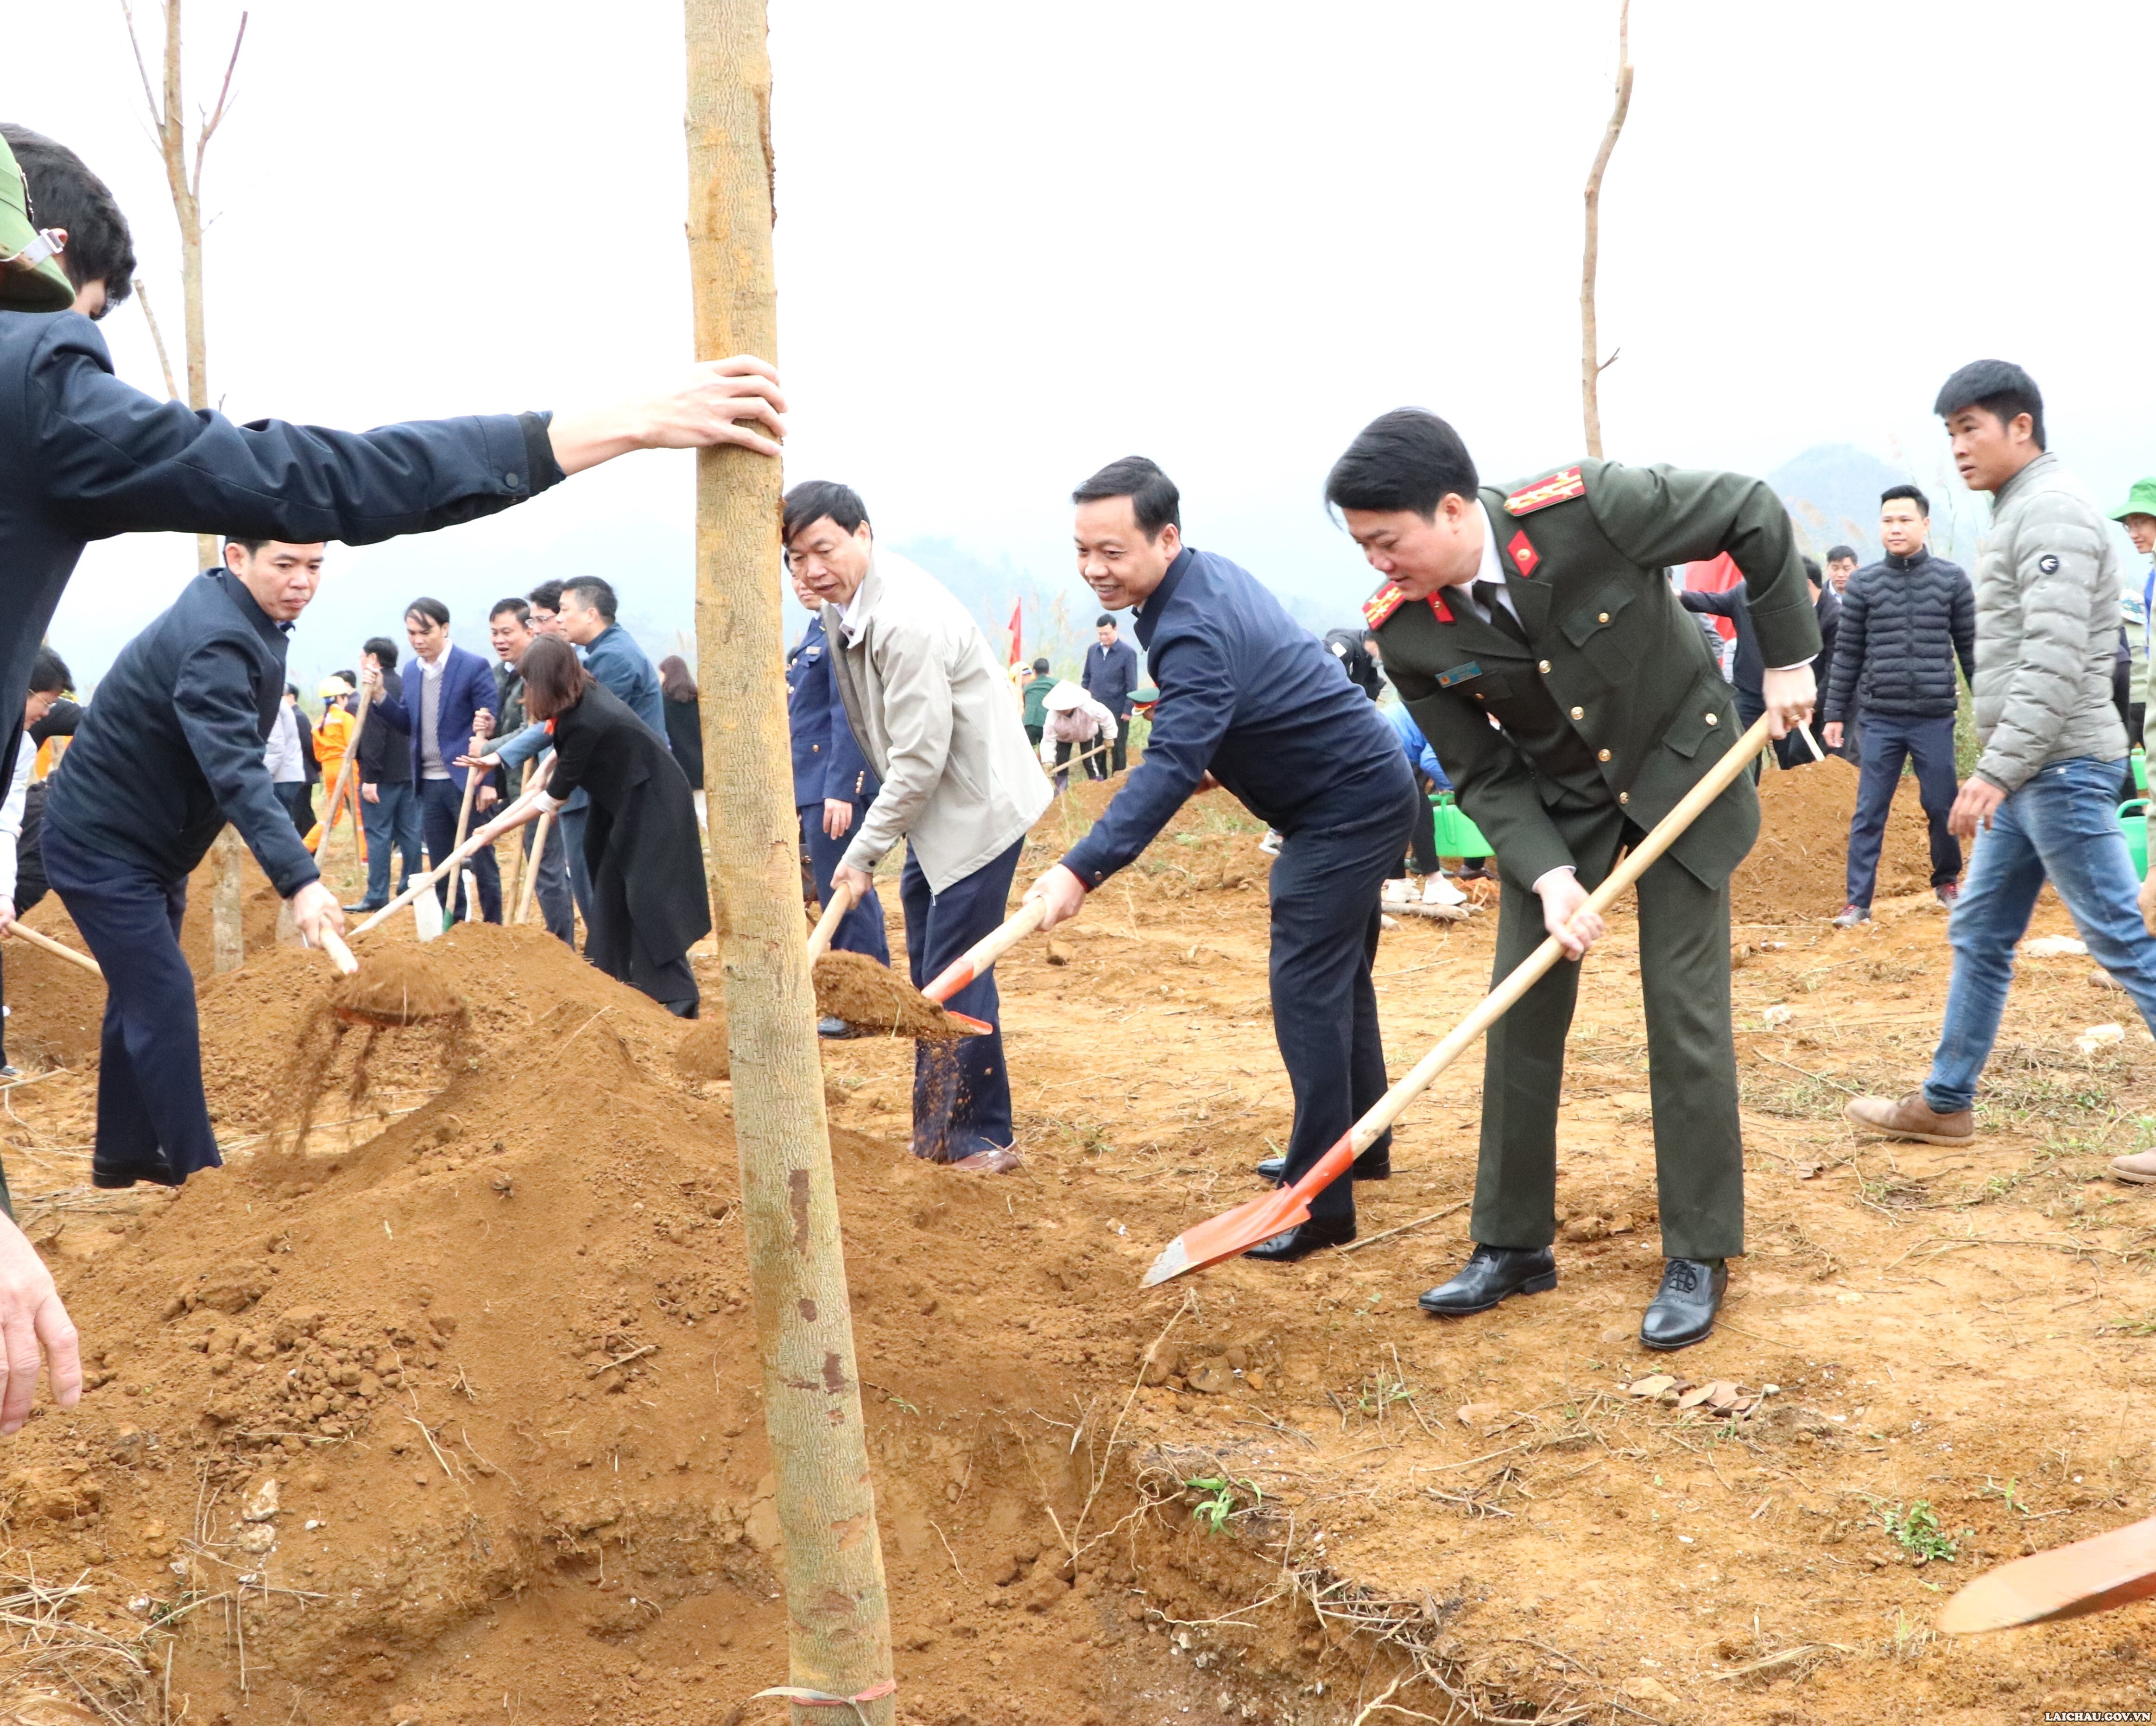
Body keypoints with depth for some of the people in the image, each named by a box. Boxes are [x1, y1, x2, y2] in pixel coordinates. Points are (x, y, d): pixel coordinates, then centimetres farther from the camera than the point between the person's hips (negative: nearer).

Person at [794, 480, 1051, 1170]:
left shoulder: (908, 621, -27)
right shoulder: (844, 604, 4)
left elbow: (920, 760, -25)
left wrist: (865, 850, -17)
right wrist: (870, 842, 15)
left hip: (978, 806, -10)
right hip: (933, 810, 10)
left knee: (954, 977, -8)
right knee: (926, 974, 16)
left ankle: (979, 1140, 4)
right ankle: (938, 1132, 27)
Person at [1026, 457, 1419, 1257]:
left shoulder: (1194, 634, -28)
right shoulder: (1211, 574, 4)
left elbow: (1169, 770, -39)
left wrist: (1083, 870, -47)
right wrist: (1227, 762, 11)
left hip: (1346, 807, -11)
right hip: (1359, 790, 11)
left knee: (1308, 990, -13)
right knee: (1338, 975, 20)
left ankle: (1320, 1204, -11)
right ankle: (1358, 1147, 35)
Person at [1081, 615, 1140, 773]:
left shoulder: (1128, 653, -10)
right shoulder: (1093, 650, 5)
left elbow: (1132, 685, -9)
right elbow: (1086, 678, 15)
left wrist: (1128, 710, -11)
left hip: (1117, 711, -5)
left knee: (1118, 750, 5)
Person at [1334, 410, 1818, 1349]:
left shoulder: (1587, 506, -30)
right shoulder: (1405, 629, -19)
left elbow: (1754, 515, -15)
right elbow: (1482, 774, -10)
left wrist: (1788, 659, -10)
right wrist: (1549, 876, -23)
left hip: (1680, 768, -3)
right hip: (1554, 801, 3)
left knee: (1686, 1013, -4)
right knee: (1522, 1015, 2)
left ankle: (1699, 1258, 8)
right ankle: (1513, 1245, 16)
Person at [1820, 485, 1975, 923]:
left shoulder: (1952, 579, 1)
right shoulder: (1862, 584, 3)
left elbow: (1971, 648, 5)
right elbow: (1847, 654, 6)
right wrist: (1834, 714, 6)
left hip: (1935, 718, 0)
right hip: (1880, 720, 0)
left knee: (1942, 807, 9)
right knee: (1869, 813, 1)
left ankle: (1947, 880, 30)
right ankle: (1858, 899, 4)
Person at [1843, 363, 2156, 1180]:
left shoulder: (2053, 512, -14)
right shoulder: (2016, 514, 16)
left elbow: (2056, 662, -23)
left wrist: (1997, 769, -24)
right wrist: (1991, 767, 20)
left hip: (2061, 768, -10)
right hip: (2027, 771, 10)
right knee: (1979, 933, 14)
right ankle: (1946, 1104, 23)